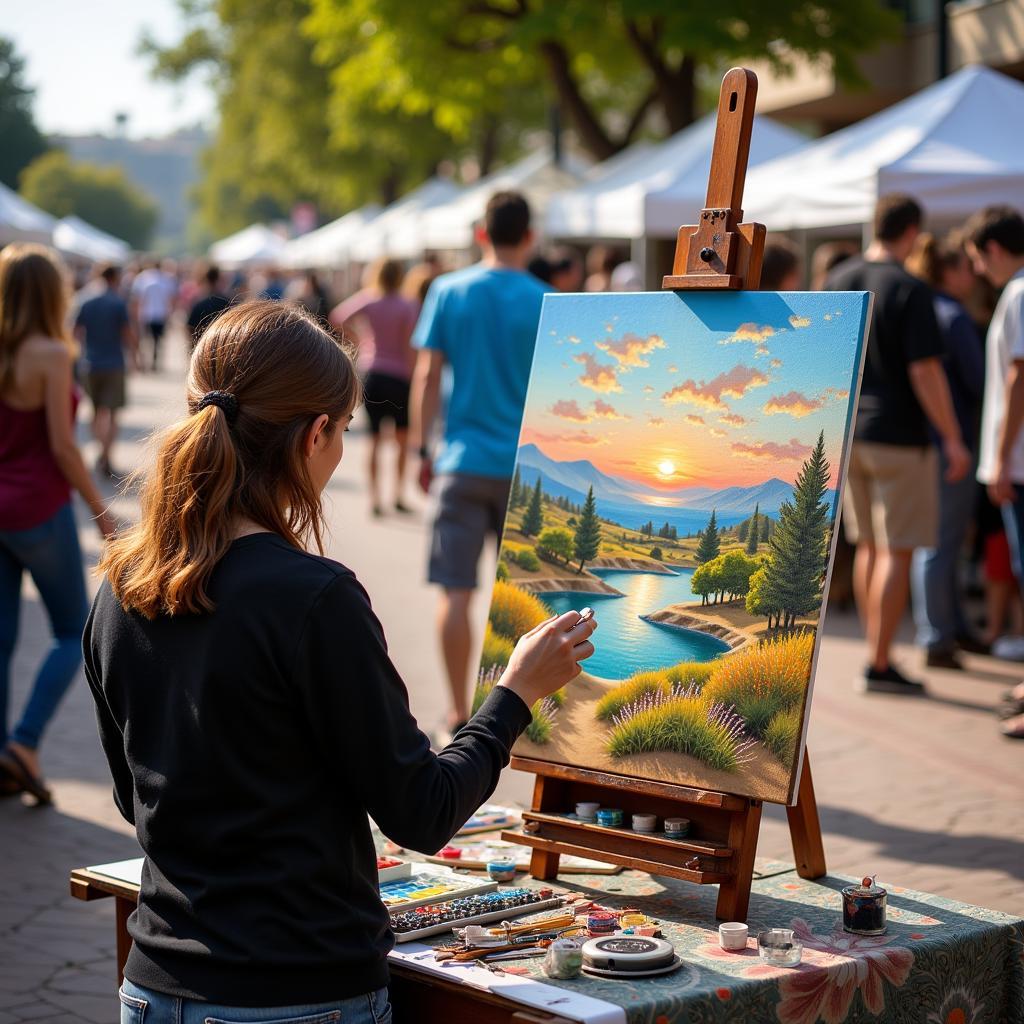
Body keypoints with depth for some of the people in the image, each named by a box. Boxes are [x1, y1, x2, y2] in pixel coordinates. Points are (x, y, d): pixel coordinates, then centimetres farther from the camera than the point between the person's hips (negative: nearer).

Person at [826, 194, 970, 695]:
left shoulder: (838, 280, 5)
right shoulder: (909, 289, -15)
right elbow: (925, 372, -18)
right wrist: (953, 440, -11)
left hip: (848, 430, 7)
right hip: (898, 435, -7)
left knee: (868, 546, 15)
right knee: (897, 551, -1)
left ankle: (877, 653, 21)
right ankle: (878, 664, -1)